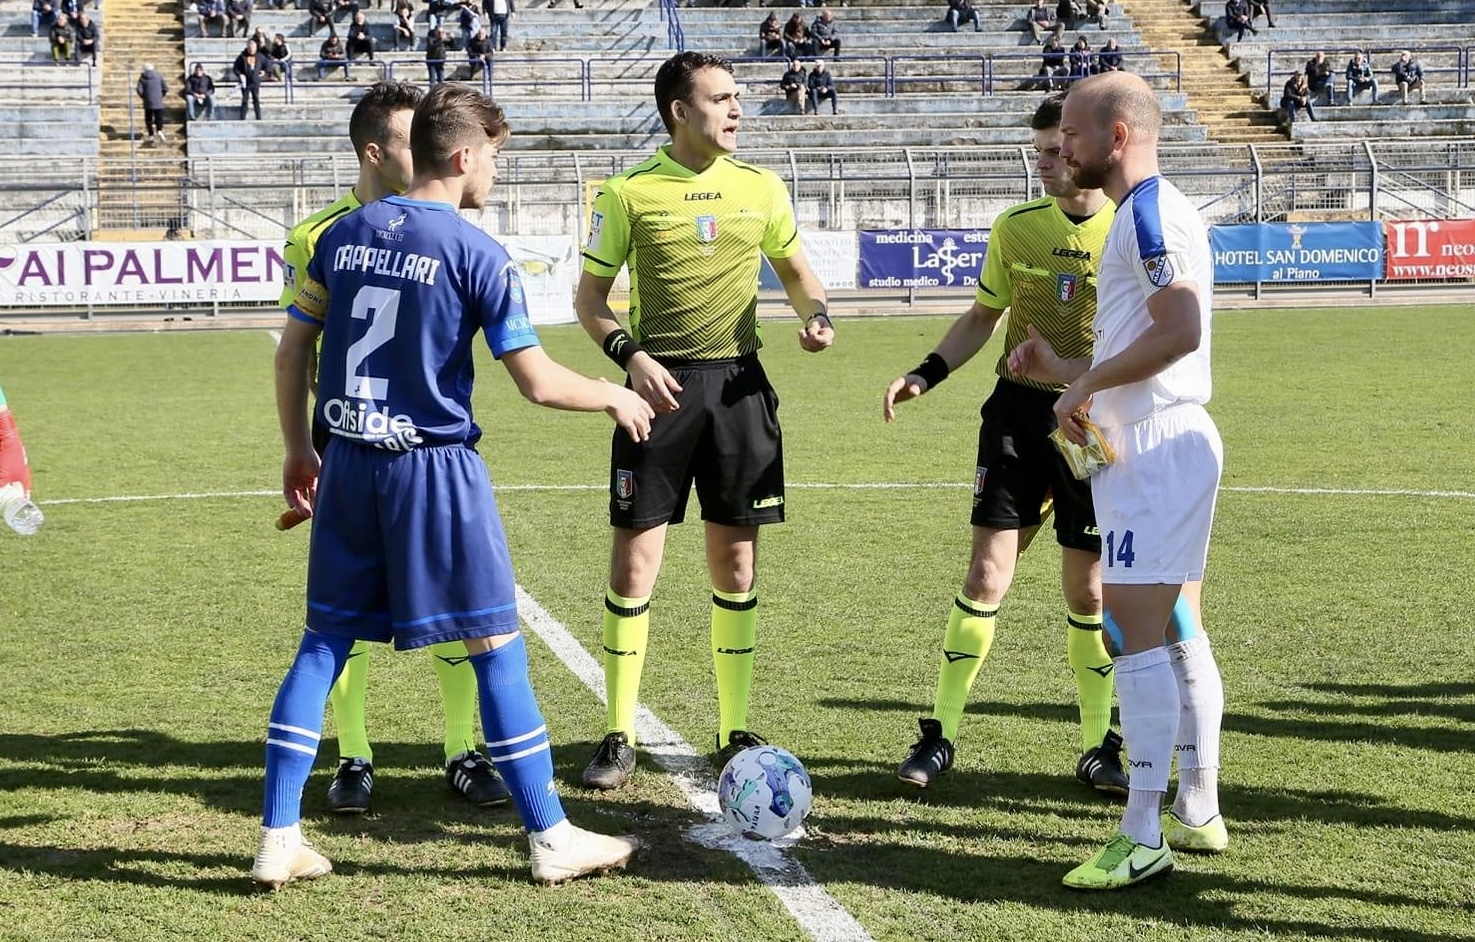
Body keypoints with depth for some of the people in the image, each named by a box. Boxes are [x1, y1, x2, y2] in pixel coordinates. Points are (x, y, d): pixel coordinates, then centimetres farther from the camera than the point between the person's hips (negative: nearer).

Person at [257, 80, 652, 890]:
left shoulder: (343, 234, 6)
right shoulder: (475, 253, -10)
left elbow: (292, 349, 11)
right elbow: (538, 382, -10)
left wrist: (298, 451, 21)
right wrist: (616, 398, 7)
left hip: (347, 464, 5)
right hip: (435, 466, -5)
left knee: (324, 643, 13)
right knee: (495, 646, 3)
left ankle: (278, 838, 12)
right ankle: (550, 838, 10)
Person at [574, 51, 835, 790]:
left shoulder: (761, 188, 7)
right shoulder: (630, 192, -2)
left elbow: (795, 270, 20)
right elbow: (590, 294, 2)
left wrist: (815, 312, -2)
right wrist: (630, 354, -14)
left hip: (738, 385, 3)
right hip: (660, 386, -3)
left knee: (734, 562, 7)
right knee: (635, 560, -3)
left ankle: (735, 732, 18)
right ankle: (619, 737, 8)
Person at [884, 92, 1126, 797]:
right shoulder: (1016, 227, 2)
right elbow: (982, 316, 13)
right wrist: (926, 374, 0)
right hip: (1018, 412, 2)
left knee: (1087, 590, 3)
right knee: (987, 574, -3)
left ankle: (1098, 746, 17)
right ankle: (941, 733, 8)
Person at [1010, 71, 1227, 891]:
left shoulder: (1150, 210, -13)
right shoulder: (1148, 213, 18)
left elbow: (1180, 331, -25)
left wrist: (1086, 384, -16)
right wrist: (1063, 370, 16)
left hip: (1154, 449, -11)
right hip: (1167, 443, 11)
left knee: (1136, 638, -10)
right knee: (1179, 636, 14)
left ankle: (1144, 838, -7)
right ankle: (1199, 814, 22)